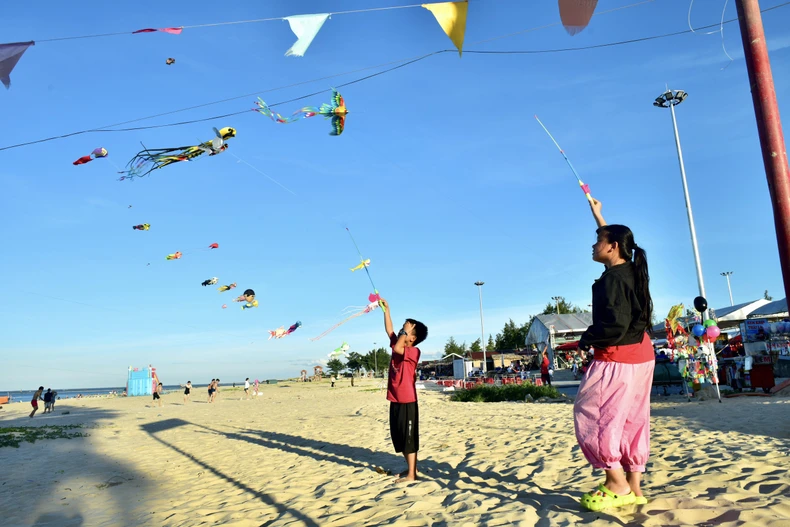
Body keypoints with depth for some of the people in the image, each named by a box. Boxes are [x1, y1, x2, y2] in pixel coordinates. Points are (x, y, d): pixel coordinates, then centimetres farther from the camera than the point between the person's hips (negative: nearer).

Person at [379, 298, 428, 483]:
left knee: (409, 438, 0)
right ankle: (411, 468, 28)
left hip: (407, 402, -8)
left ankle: (411, 474, 8)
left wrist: (406, 331, -19)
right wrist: (386, 309, 8)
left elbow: (397, 348, -31)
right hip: (395, 401, 8)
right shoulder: (399, 346, 8)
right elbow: (389, 330, 11)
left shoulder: (414, 351, -13)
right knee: (399, 438, 15)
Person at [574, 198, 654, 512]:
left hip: (616, 358, -10)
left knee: (591, 415, -1)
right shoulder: (630, 270, 8)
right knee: (632, 421, 12)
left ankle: (618, 485, 3)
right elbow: (616, 237, 28)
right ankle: (633, 488, 18)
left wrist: (586, 340, -11)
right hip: (640, 355, 10)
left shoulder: (613, 278, -20)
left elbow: (615, 325, -27)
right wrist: (597, 214, 38)